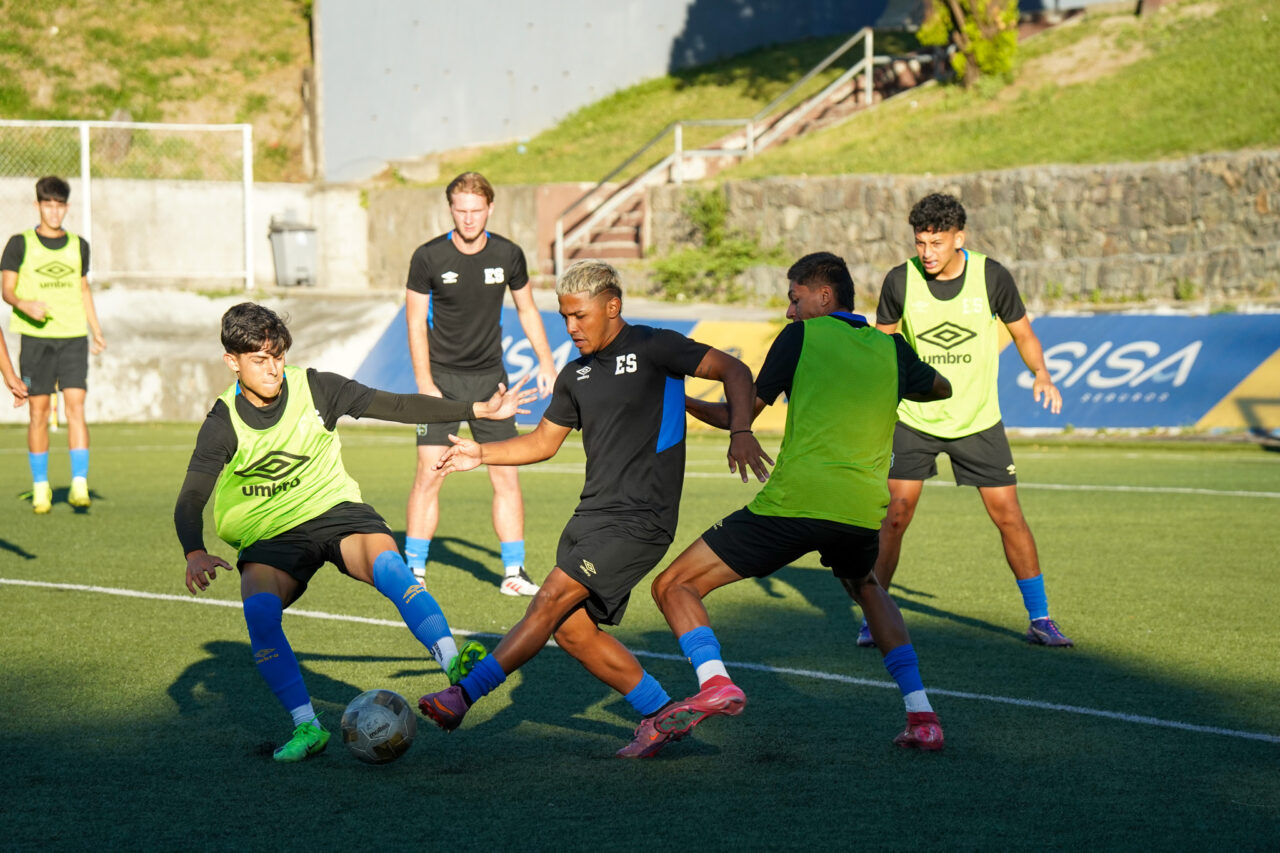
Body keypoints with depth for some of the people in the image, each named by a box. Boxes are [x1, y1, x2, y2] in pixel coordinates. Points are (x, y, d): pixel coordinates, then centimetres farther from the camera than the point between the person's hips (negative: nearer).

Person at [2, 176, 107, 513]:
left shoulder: (79, 246, 12)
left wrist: (96, 331, 21)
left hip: (74, 337, 2)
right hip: (36, 337, -2)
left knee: (76, 407, -10)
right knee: (39, 412, 0)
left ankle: (80, 485, -12)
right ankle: (40, 487, 10)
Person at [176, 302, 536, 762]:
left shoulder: (314, 388, -4)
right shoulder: (224, 424, -9)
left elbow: (395, 406, 0)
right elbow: (191, 500, -16)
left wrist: (479, 410, -4)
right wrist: (195, 553, -38)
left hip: (334, 508, 0)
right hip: (269, 534, 0)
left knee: (387, 564, -33)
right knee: (259, 610, -30)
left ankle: (455, 664, -47)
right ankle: (307, 727, -23)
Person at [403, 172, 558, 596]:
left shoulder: (508, 255, -1)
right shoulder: (428, 257, -9)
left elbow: (527, 310, 14)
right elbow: (416, 322, -5)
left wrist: (546, 363, 11)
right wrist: (425, 383, -11)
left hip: (490, 377, 3)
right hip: (442, 377, -2)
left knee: (506, 476, -1)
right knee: (429, 474, -10)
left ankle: (514, 572, 7)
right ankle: (414, 572, -1)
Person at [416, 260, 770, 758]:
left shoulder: (652, 348, -7)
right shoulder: (577, 375, 15)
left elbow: (733, 371, -10)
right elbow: (543, 442, 23)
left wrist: (741, 433, -25)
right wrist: (482, 453, 8)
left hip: (641, 520, -8)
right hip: (592, 513, 8)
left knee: (552, 600, -16)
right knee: (571, 629, 2)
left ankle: (463, 697, -18)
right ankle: (660, 716, 13)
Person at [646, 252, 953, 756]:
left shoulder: (802, 337, 7)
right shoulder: (890, 348, 17)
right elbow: (942, 389, 38)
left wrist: (680, 401, 25)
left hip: (796, 502, -5)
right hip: (864, 509, 5)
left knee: (674, 586, 3)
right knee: (867, 590, 37)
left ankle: (714, 683, -24)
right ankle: (921, 717, 22)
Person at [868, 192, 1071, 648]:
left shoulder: (992, 277, -11)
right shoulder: (900, 281, -10)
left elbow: (1023, 333, 3)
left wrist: (1042, 374, -15)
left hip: (978, 420, 0)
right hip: (914, 418, 0)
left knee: (1008, 516, -1)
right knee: (895, 516, -9)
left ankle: (1040, 619, 12)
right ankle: (873, 618, 5)